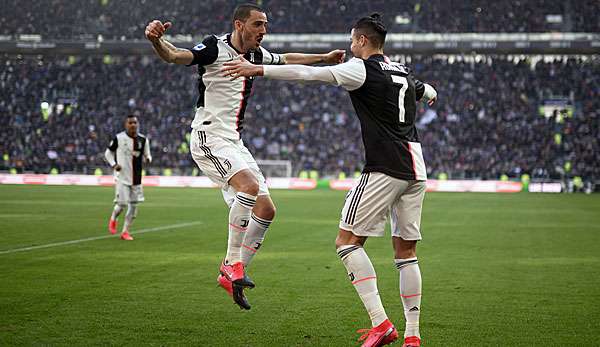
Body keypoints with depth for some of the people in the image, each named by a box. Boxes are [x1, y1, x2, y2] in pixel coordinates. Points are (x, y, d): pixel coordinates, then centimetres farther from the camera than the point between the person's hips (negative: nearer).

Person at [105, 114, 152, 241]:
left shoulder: (143, 140, 3)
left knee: (134, 205, 2)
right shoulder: (119, 138, -6)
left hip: (136, 178, 4)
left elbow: (147, 155, 12)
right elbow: (108, 152, 5)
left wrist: (148, 159, -12)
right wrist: (113, 164, -11)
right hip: (122, 177, -4)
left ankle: (125, 231, 15)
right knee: (122, 204, -9)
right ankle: (113, 219, 26)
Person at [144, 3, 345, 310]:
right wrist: (156, 40, -49)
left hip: (234, 143, 9)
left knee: (266, 209, 1)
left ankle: (231, 273, 10)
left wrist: (324, 58, 42)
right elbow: (174, 55, -27)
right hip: (209, 138, -9)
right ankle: (232, 262, -18)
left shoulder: (256, 55, 12)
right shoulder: (216, 48, -12)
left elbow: (286, 60, 33)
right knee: (250, 185, -30)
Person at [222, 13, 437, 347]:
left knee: (348, 241, -4)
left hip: (385, 169, -8)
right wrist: (431, 92, 67)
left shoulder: (362, 69, -4)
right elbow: (425, 89, 42)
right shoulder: (404, 72, 19)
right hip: (416, 170, 8)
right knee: (406, 251, 11)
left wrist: (257, 69, -10)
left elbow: (308, 73, -12)